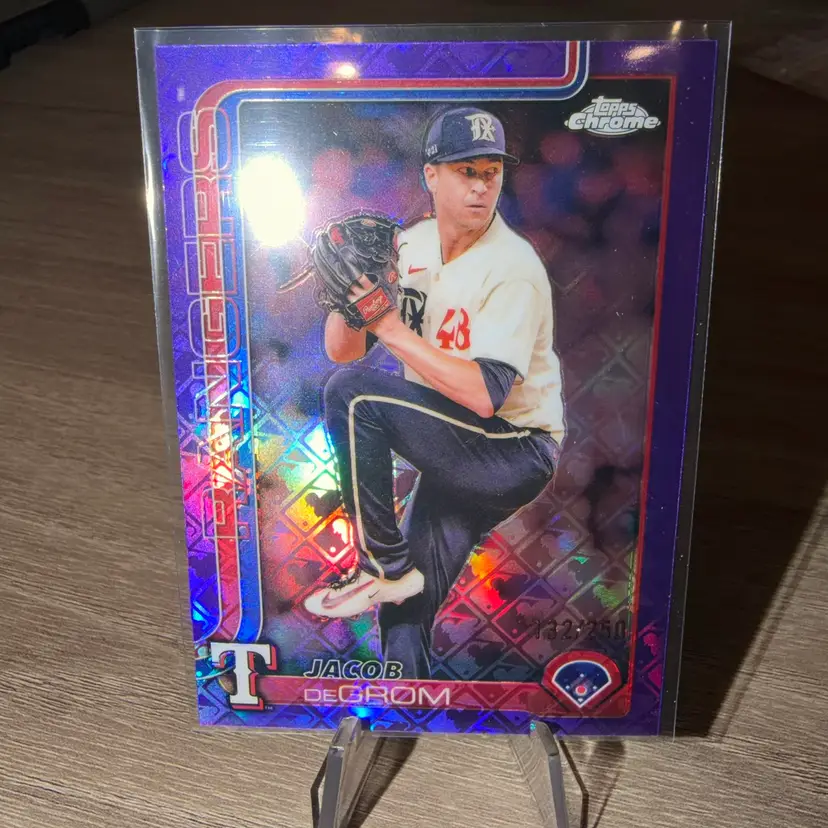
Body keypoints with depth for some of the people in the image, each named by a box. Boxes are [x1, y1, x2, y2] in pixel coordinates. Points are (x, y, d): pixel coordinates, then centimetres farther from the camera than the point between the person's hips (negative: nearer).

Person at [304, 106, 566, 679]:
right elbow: (343, 352, 0)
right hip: (454, 448, 7)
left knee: (354, 394, -23)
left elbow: (485, 394, -29)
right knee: (405, 613, 11)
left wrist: (393, 329, -27)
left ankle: (384, 567, -12)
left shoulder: (514, 266, -18)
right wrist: (349, 294, -20)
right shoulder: (410, 247, 2)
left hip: (517, 453, -6)